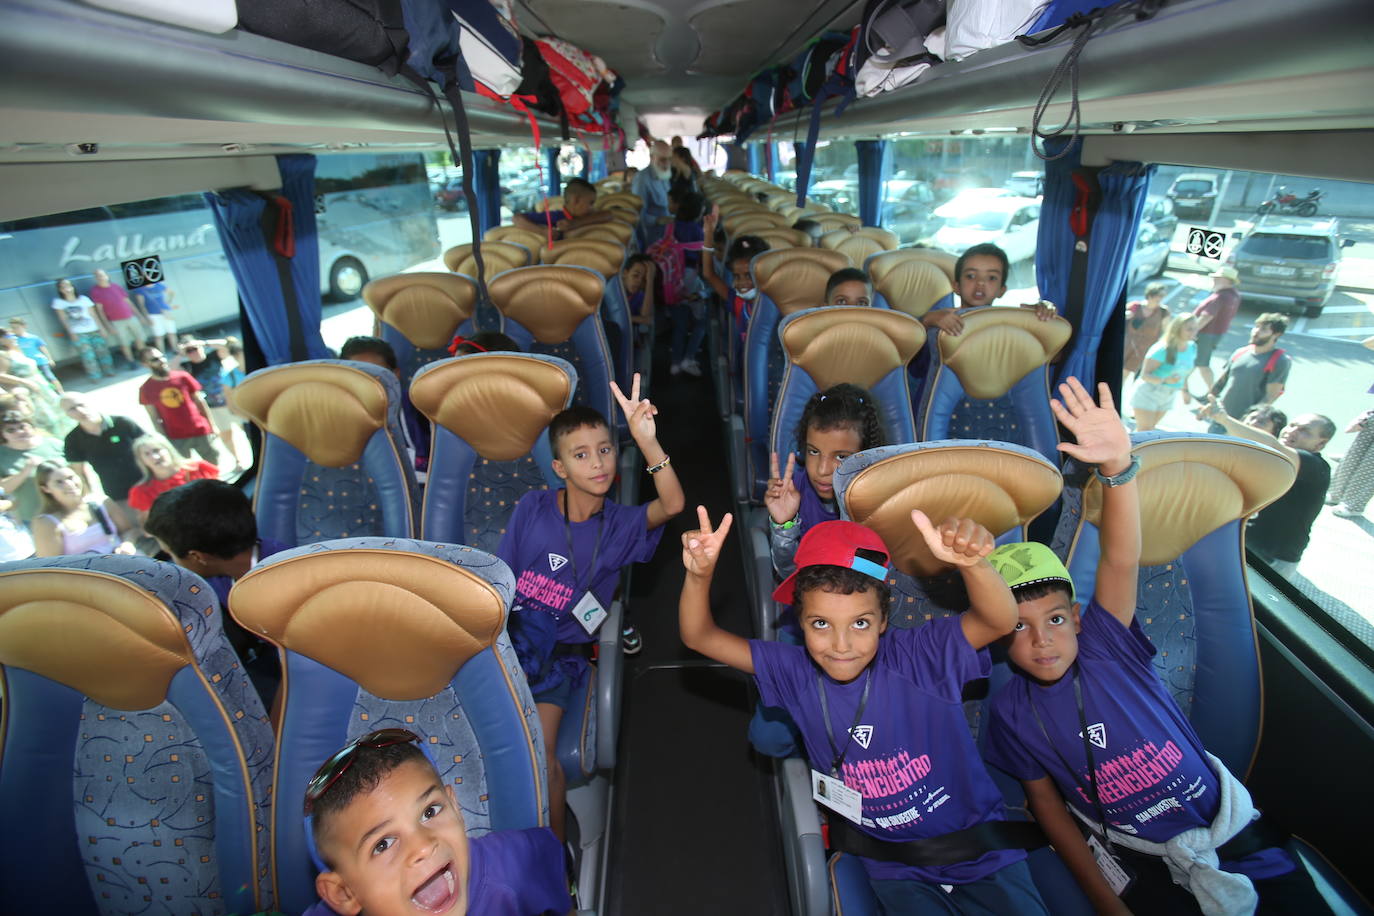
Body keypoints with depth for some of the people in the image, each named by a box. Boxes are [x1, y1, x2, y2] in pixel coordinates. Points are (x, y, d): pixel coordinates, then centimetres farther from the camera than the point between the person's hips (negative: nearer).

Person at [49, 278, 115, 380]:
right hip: (78, 334, -2)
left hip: (94, 331, 2)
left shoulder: (84, 299, 5)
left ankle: (109, 372, 19)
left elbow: (94, 315, 6)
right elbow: (63, 319, 0)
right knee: (88, 356, -7)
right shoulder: (58, 302, 3)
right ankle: (95, 376, 0)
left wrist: (102, 328, 3)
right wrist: (71, 332, -8)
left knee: (102, 351, 4)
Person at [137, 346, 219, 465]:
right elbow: (154, 418, -2)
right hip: (175, 438, -1)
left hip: (201, 431, 1)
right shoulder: (146, 389, -4)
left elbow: (200, 402, 3)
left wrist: (212, 426, 2)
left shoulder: (183, 377, -2)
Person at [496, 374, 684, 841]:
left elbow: (672, 504, -25)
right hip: (509, 634, 1)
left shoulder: (619, 524, -5)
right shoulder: (532, 508, -1)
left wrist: (647, 440, -41)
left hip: (559, 652, -1)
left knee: (539, 754, -19)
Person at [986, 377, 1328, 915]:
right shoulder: (1010, 713, -9)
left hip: (1231, 828, 0)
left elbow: (1120, 561, -27)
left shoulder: (1103, 645, -12)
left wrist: (1118, 465, -41)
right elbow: (1045, 802, 1)